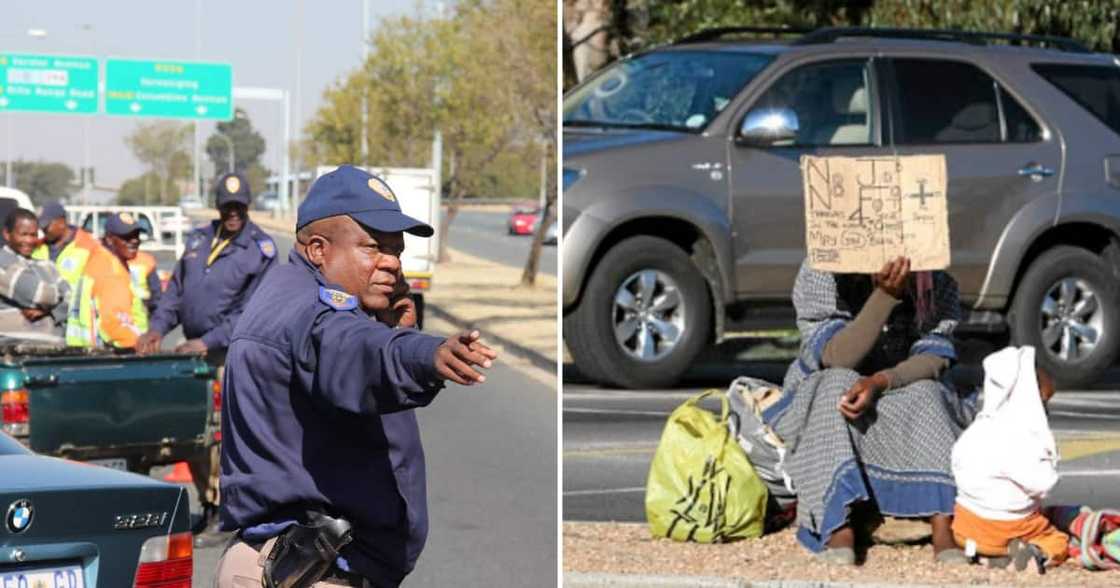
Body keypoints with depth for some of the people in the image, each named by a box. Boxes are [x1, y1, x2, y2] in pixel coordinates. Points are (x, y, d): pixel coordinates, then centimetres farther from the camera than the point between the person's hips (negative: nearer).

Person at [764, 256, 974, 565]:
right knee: (836, 383, -33)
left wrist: (879, 382, -37)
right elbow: (836, 358, -28)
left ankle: (943, 527, -40)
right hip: (817, 400, -2)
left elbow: (934, 357, -17)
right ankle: (840, 526, -41)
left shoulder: (936, 282, -10)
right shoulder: (819, 275, -18)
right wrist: (886, 296, -41)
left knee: (924, 393, -29)